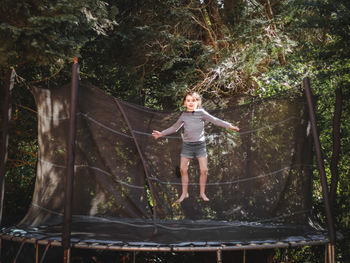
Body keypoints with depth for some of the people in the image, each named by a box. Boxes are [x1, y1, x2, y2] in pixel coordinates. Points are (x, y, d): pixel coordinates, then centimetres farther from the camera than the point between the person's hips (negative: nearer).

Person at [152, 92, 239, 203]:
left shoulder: (201, 113, -5)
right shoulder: (184, 115, 3)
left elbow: (215, 120, -10)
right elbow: (174, 127, 15)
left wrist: (229, 126, -19)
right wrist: (162, 133, 14)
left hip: (200, 144, -2)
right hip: (187, 145, 2)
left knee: (204, 170, -2)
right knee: (183, 169, 2)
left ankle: (202, 193, 16)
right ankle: (184, 193, 18)